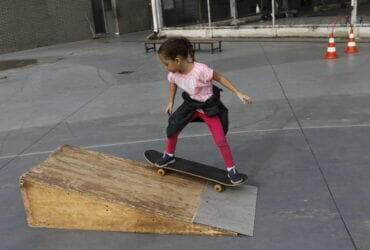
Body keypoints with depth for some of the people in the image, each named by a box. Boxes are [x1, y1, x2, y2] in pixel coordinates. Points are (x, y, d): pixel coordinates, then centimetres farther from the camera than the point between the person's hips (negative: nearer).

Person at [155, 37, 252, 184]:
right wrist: (171, 102, 17)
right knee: (172, 129, 10)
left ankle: (231, 169, 14)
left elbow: (219, 78, -21)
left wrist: (238, 93, -19)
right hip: (191, 105, 5)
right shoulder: (173, 74, -17)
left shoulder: (200, 70, -35)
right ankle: (169, 155, 38)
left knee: (220, 140, -6)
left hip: (208, 107, -5)